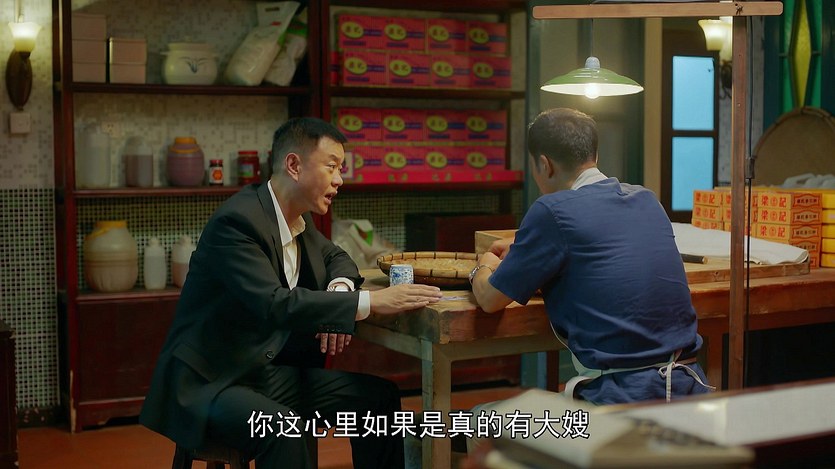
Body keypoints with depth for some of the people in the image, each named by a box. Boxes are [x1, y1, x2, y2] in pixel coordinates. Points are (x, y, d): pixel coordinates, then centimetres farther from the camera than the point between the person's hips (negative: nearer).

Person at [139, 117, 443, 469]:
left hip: (270, 371, 9)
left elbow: (335, 257, 24)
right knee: (282, 427, -36)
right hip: (210, 382, -8)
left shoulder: (297, 218, 6)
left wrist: (340, 289, -2)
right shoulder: (236, 221, -20)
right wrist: (371, 301, -32)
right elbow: (274, 304, -32)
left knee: (380, 397, -2)